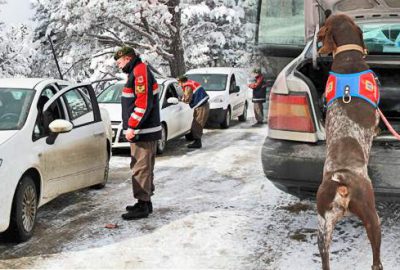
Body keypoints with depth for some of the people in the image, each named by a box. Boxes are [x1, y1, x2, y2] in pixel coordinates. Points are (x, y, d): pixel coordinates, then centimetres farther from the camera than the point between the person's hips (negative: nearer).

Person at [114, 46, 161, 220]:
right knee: (144, 168, 17)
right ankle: (145, 202, 26)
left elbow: (144, 104, -23)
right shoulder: (136, 72, 19)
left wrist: (132, 127, -21)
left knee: (141, 169, -8)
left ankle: (142, 206, -4)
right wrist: (131, 127, 18)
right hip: (143, 131, 11)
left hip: (143, 133, -11)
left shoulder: (140, 72, -15)